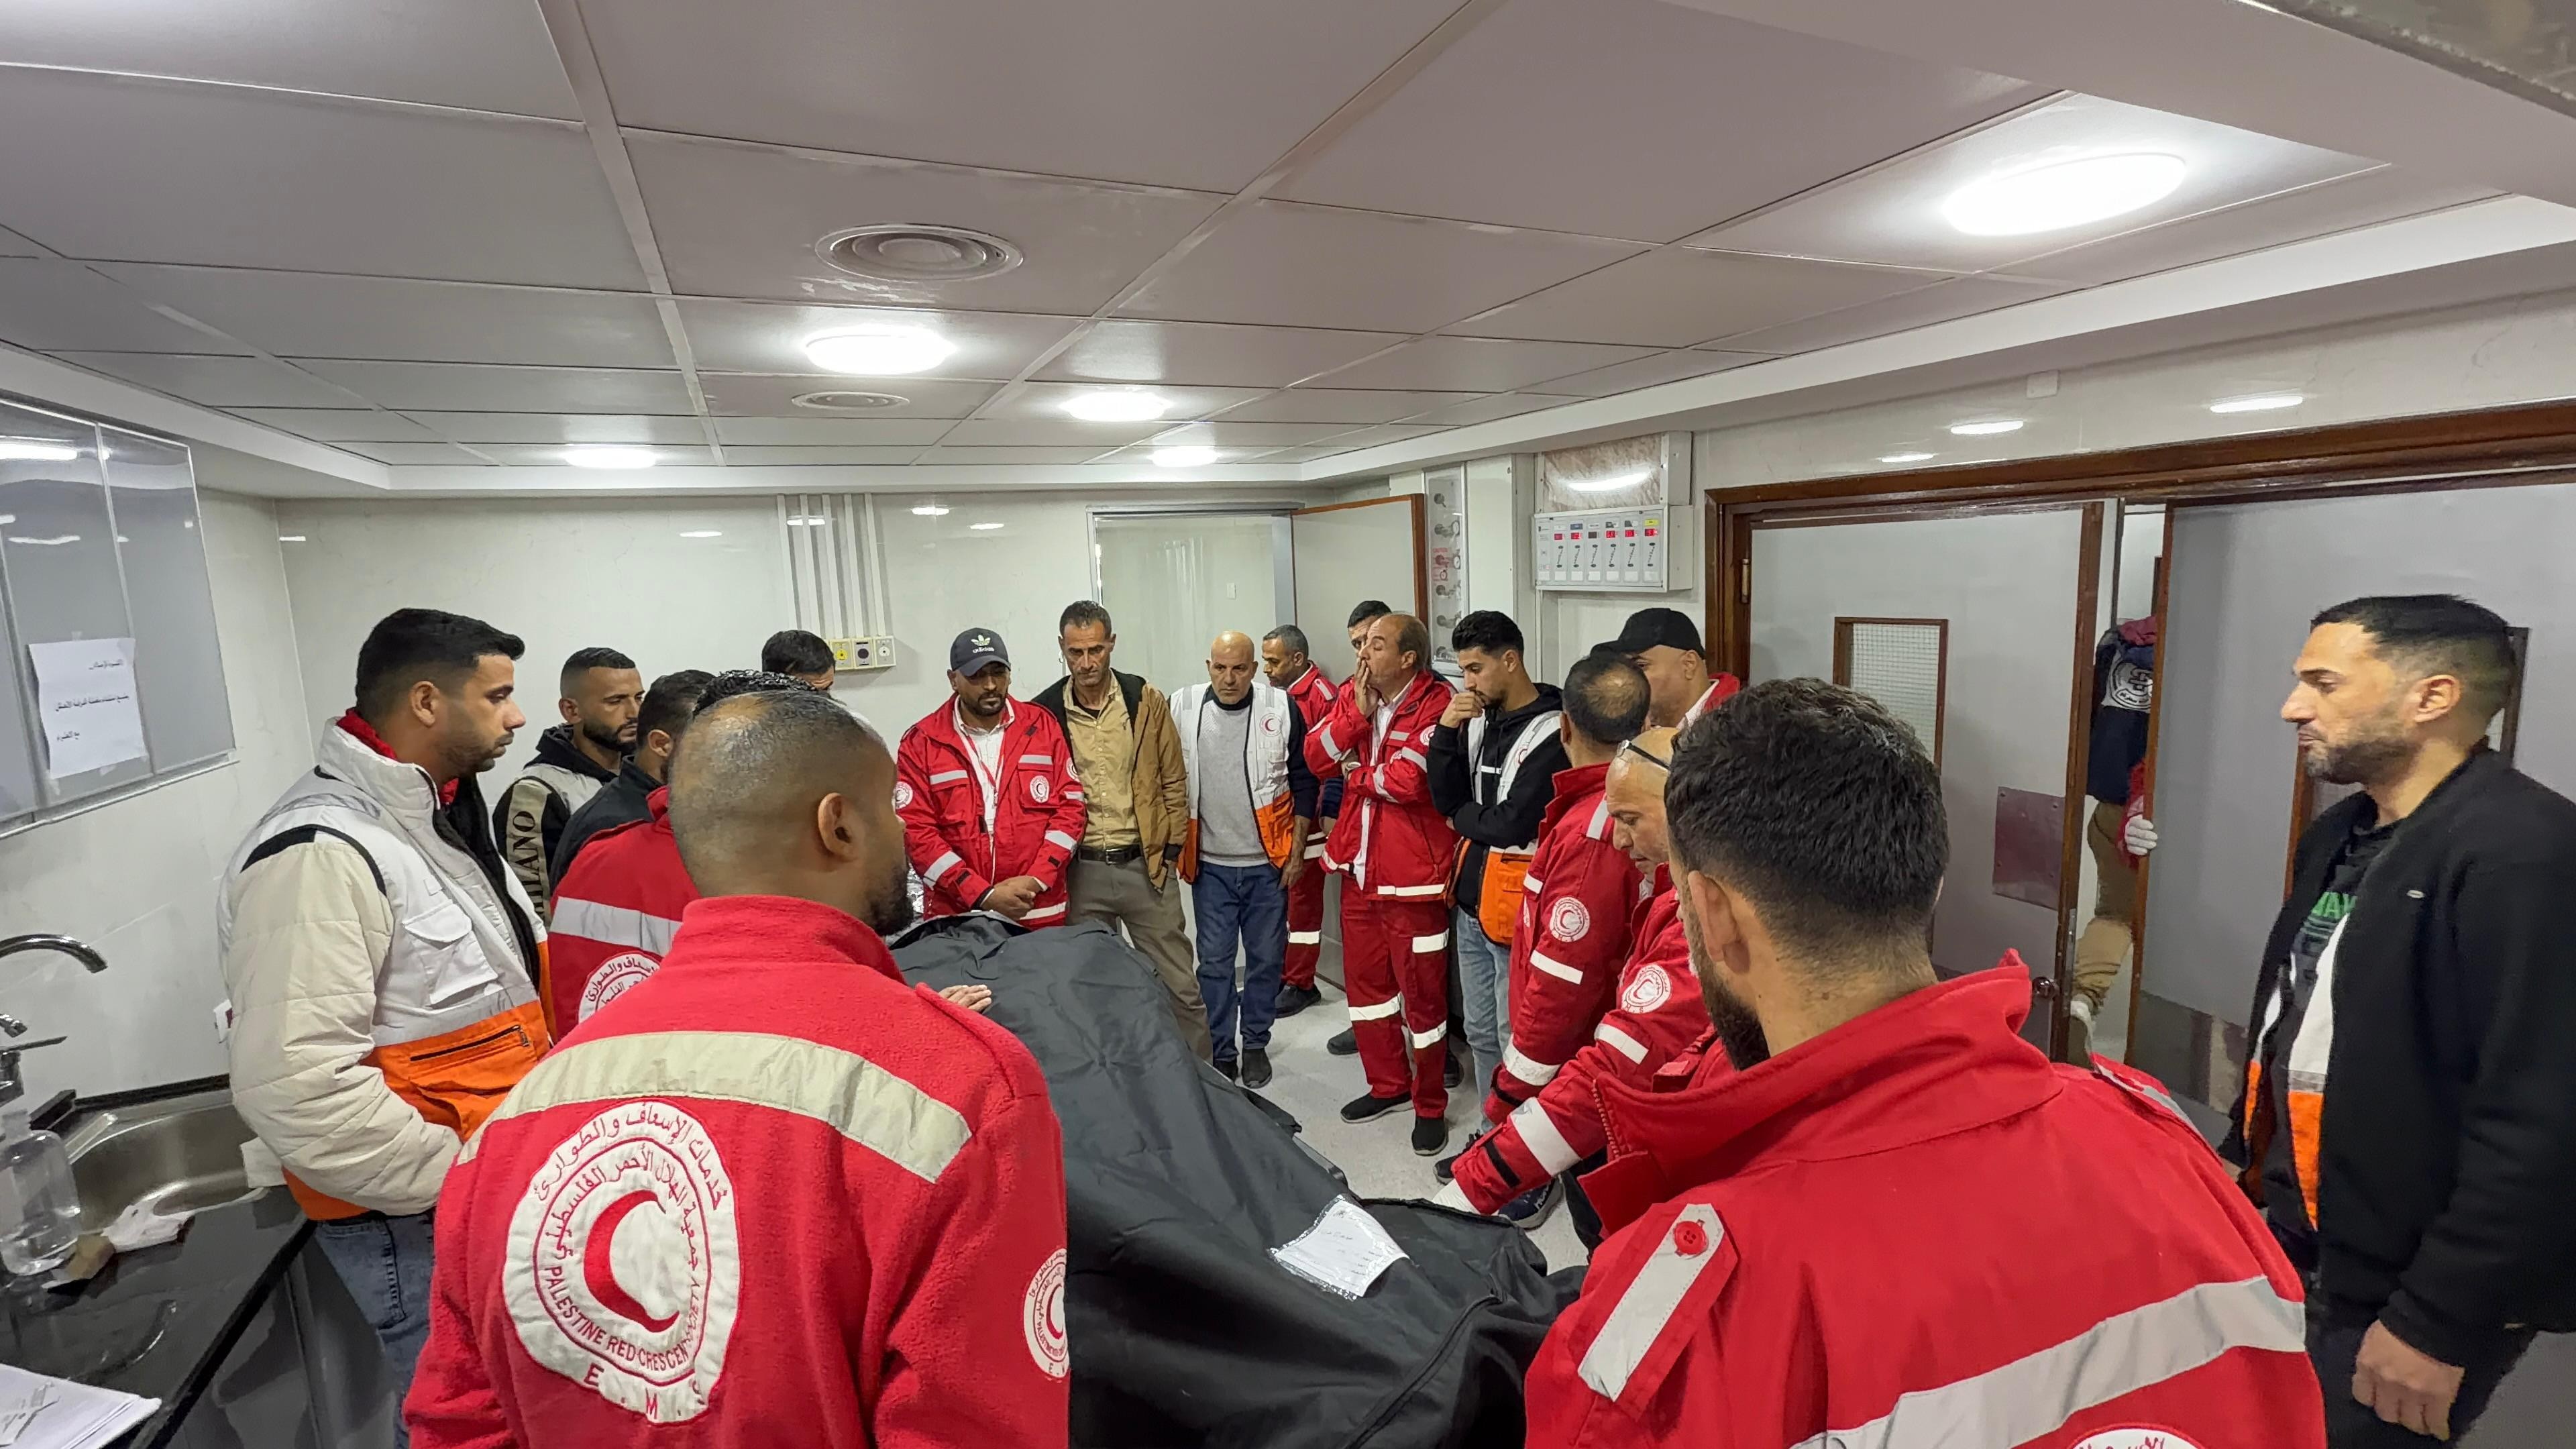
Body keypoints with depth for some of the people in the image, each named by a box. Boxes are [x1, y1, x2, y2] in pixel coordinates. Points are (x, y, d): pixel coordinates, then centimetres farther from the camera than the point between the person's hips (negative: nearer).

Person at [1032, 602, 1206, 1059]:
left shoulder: (1147, 701, -1)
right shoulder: (1045, 712, -2)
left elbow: (1173, 782, 4)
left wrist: (1171, 850, 1)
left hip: (1146, 866, 0)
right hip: (1080, 871, 1)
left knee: (1180, 987, 6)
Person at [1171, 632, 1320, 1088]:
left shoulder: (1282, 707, -7)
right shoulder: (1183, 708, -4)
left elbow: (1303, 781, -1)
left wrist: (1297, 851, -3)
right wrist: (1172, 846, 4)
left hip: (1268, 862, 0)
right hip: (1210, 864, 1)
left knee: (1266, 958, 11)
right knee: (1214, 962, 7)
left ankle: (1256, 1044, 29)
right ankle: (1221, 1051, 22)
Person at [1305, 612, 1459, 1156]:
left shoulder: (1435, 705, -16)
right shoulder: (1353, 696, 7)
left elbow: (1407, 781, -25)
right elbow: (1317, 758, -2)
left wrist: (1355, 773, -8)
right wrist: (1358, 712, -14)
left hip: (1413, 876, -7)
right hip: (1360, 868, 8)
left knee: (1421, 991, 4)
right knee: (1364, 981, 19)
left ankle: (1430, 1106, 22)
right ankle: (1388, 1084, 38)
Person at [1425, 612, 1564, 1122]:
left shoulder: (1551, 734, -17)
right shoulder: (1478, 720, 7)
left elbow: (1512, 824, -21)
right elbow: (1445, 800, 5)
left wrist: (1464, 818, -2)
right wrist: (1446, 732, -8)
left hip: (1516, 905, -8)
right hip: (1472, 897, 8)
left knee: (1516, 1041, 3)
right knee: (1480, 1034, 19)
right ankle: (1492, 1133, 35)